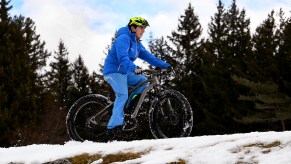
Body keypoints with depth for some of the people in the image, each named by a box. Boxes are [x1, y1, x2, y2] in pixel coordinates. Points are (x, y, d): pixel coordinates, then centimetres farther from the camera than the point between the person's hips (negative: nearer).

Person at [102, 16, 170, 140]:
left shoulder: (136, 42, 14)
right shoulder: (123, 38, -18)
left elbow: (146, 55, 13)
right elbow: (123, 57, -33)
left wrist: (164, 65, 5)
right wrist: (134, 68, -49)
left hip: (124, 72, 10)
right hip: (113, 71, -10)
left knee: (143, 82, 0)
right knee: (123, 95, -25)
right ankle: (115, 125, -27)